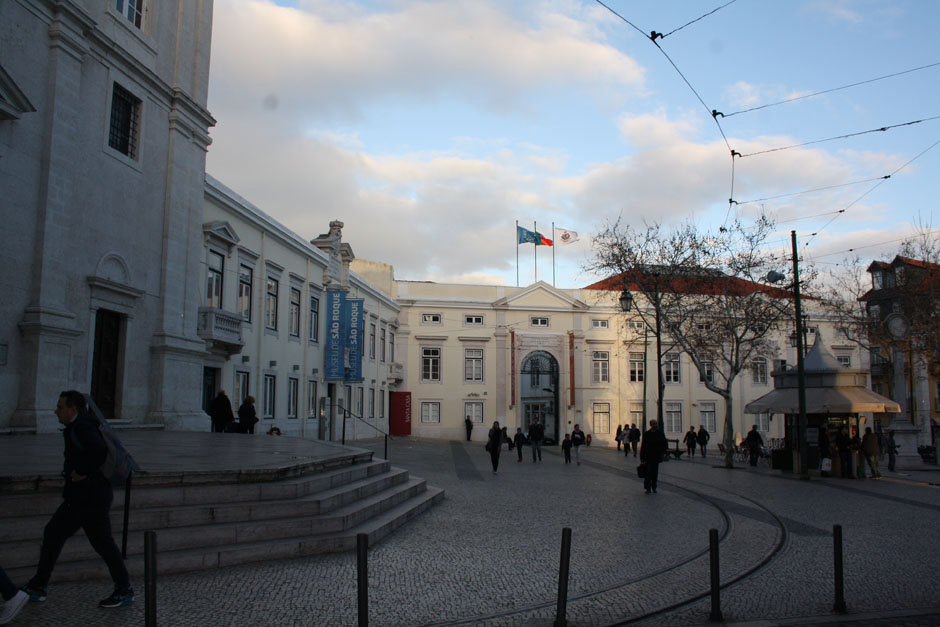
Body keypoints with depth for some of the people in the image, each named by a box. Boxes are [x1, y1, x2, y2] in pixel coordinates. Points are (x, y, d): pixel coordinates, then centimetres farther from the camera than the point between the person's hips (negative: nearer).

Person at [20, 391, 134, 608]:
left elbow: (100, 451, -33)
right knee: (52, 534, 14)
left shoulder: (81, 426, -16)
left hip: (90, 498, -10)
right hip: (80, 497, 10)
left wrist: (82, 472, -21)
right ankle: (37, 587, 22)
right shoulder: (79, 426, 15)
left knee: (102, 542, -3)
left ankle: (124, 591, 8)